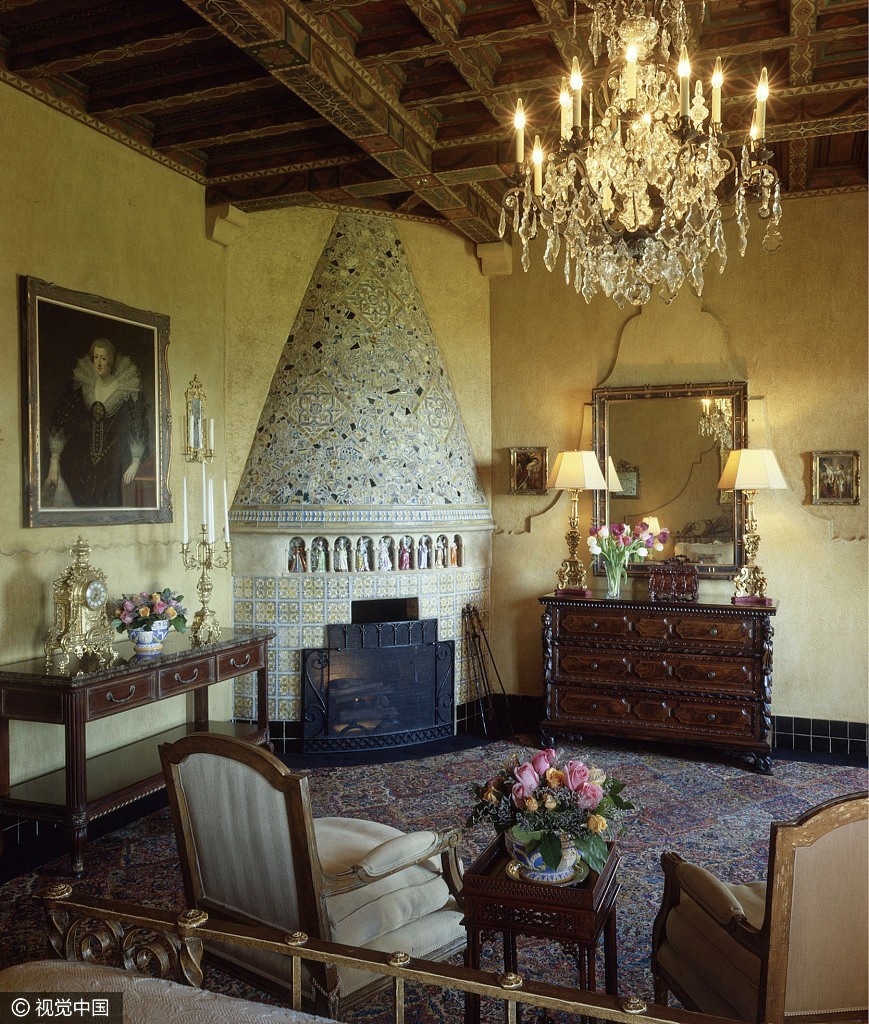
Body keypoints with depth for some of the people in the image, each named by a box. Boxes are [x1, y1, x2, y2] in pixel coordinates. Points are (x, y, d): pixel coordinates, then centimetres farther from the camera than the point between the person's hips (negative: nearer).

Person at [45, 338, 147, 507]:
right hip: (80, 459, 2)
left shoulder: (127, 389, -6)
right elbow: (60, 421, 0)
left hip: (114, 462, -2)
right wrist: (54, 459, -6)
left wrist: (136, 462, -7)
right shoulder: (80, 384, 1)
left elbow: (139, 428, -1)